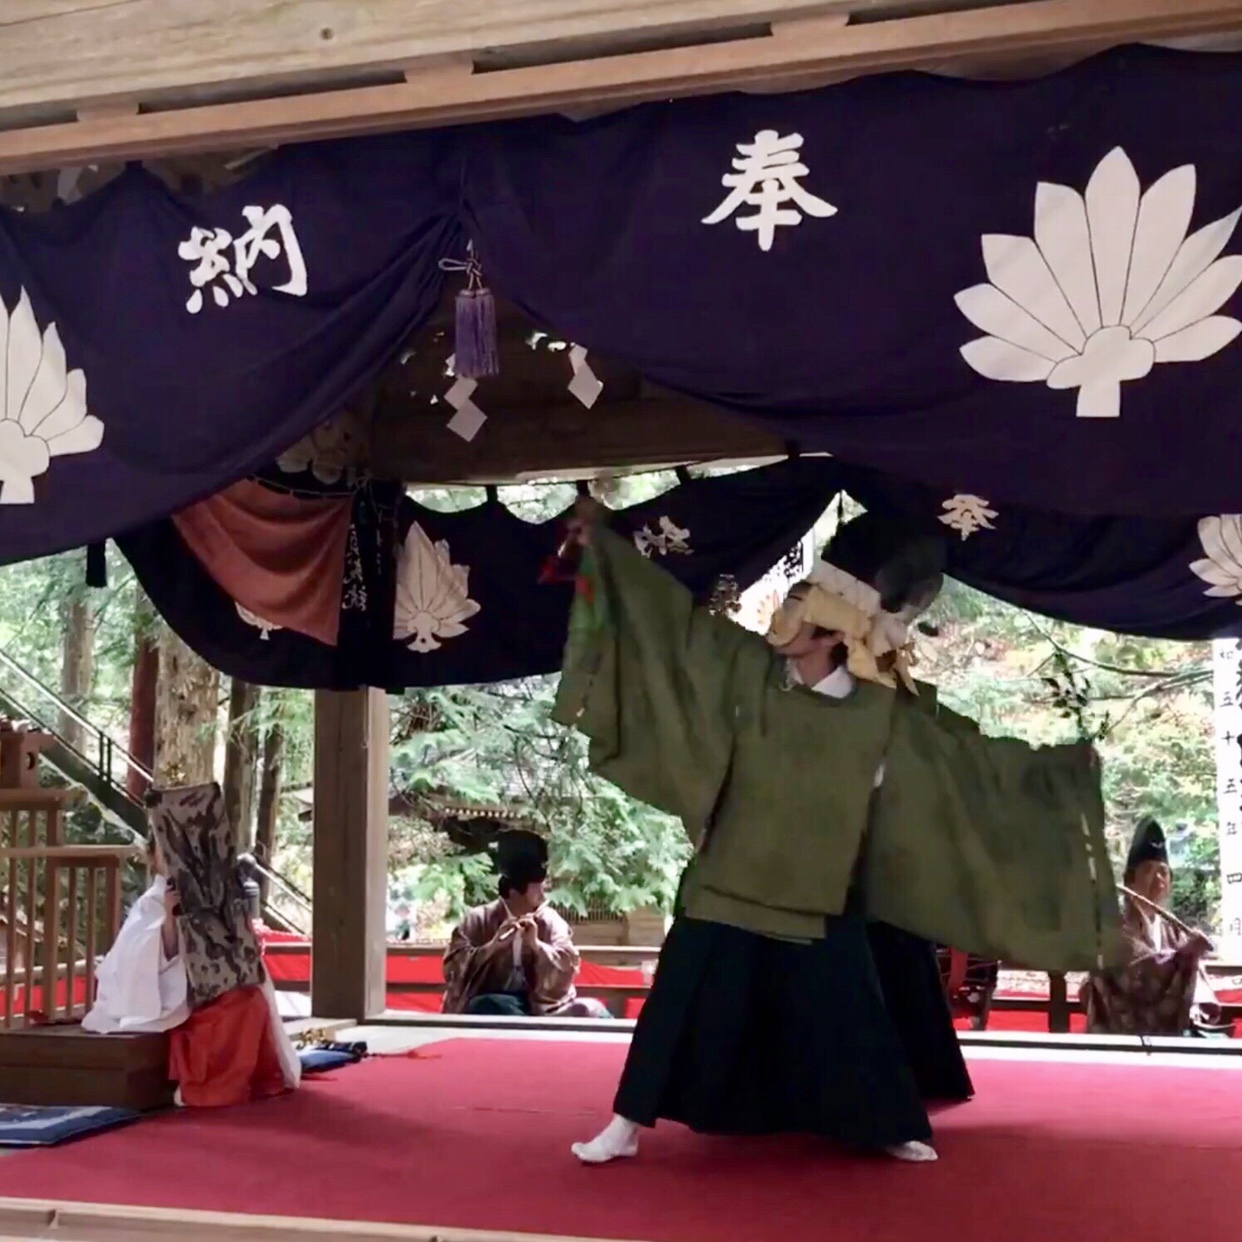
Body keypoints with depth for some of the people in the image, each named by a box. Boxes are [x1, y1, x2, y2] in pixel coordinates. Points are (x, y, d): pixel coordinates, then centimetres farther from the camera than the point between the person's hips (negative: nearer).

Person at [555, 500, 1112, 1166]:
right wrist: (603, 547, -7)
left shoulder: (886, 714, -10)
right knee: (682, 1010, 3)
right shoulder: (747, 667, -10)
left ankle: (893, 1127, 30)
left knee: (847, 1021, 10)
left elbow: (976, 759, -2)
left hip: (819, 902, 0)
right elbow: (673, 617, -7)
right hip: (726, 888, 0)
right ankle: (627, 1124, 17)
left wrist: (1068, 771, -3)